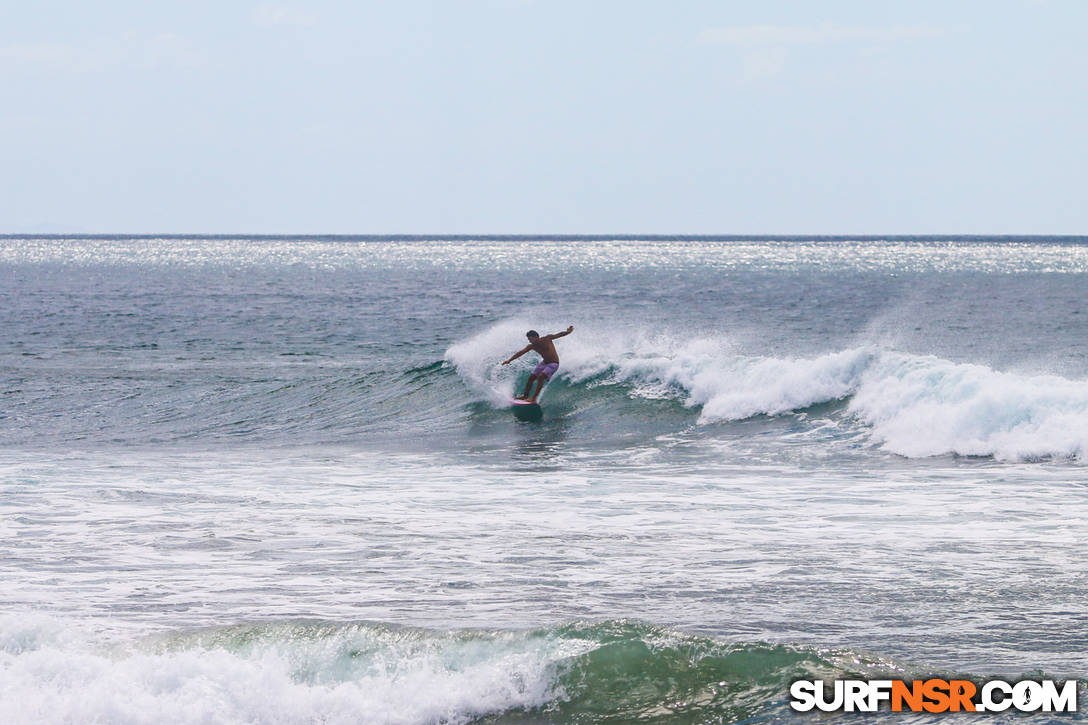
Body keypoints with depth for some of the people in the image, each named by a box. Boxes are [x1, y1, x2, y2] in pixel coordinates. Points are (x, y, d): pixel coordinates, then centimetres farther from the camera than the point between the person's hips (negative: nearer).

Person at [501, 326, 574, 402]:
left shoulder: (547, 339, -18)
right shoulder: (531, 346, -5)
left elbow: (559, 335, -22)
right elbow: (521, 352, -10)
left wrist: (568, 332, -41)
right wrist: (509, 360, -19)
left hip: (553, 364, -7)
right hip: (544, 362, 7)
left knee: (541, 377, -23)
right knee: (531, 377, 3)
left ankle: (534, 398, -20)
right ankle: (525, 396, 19)